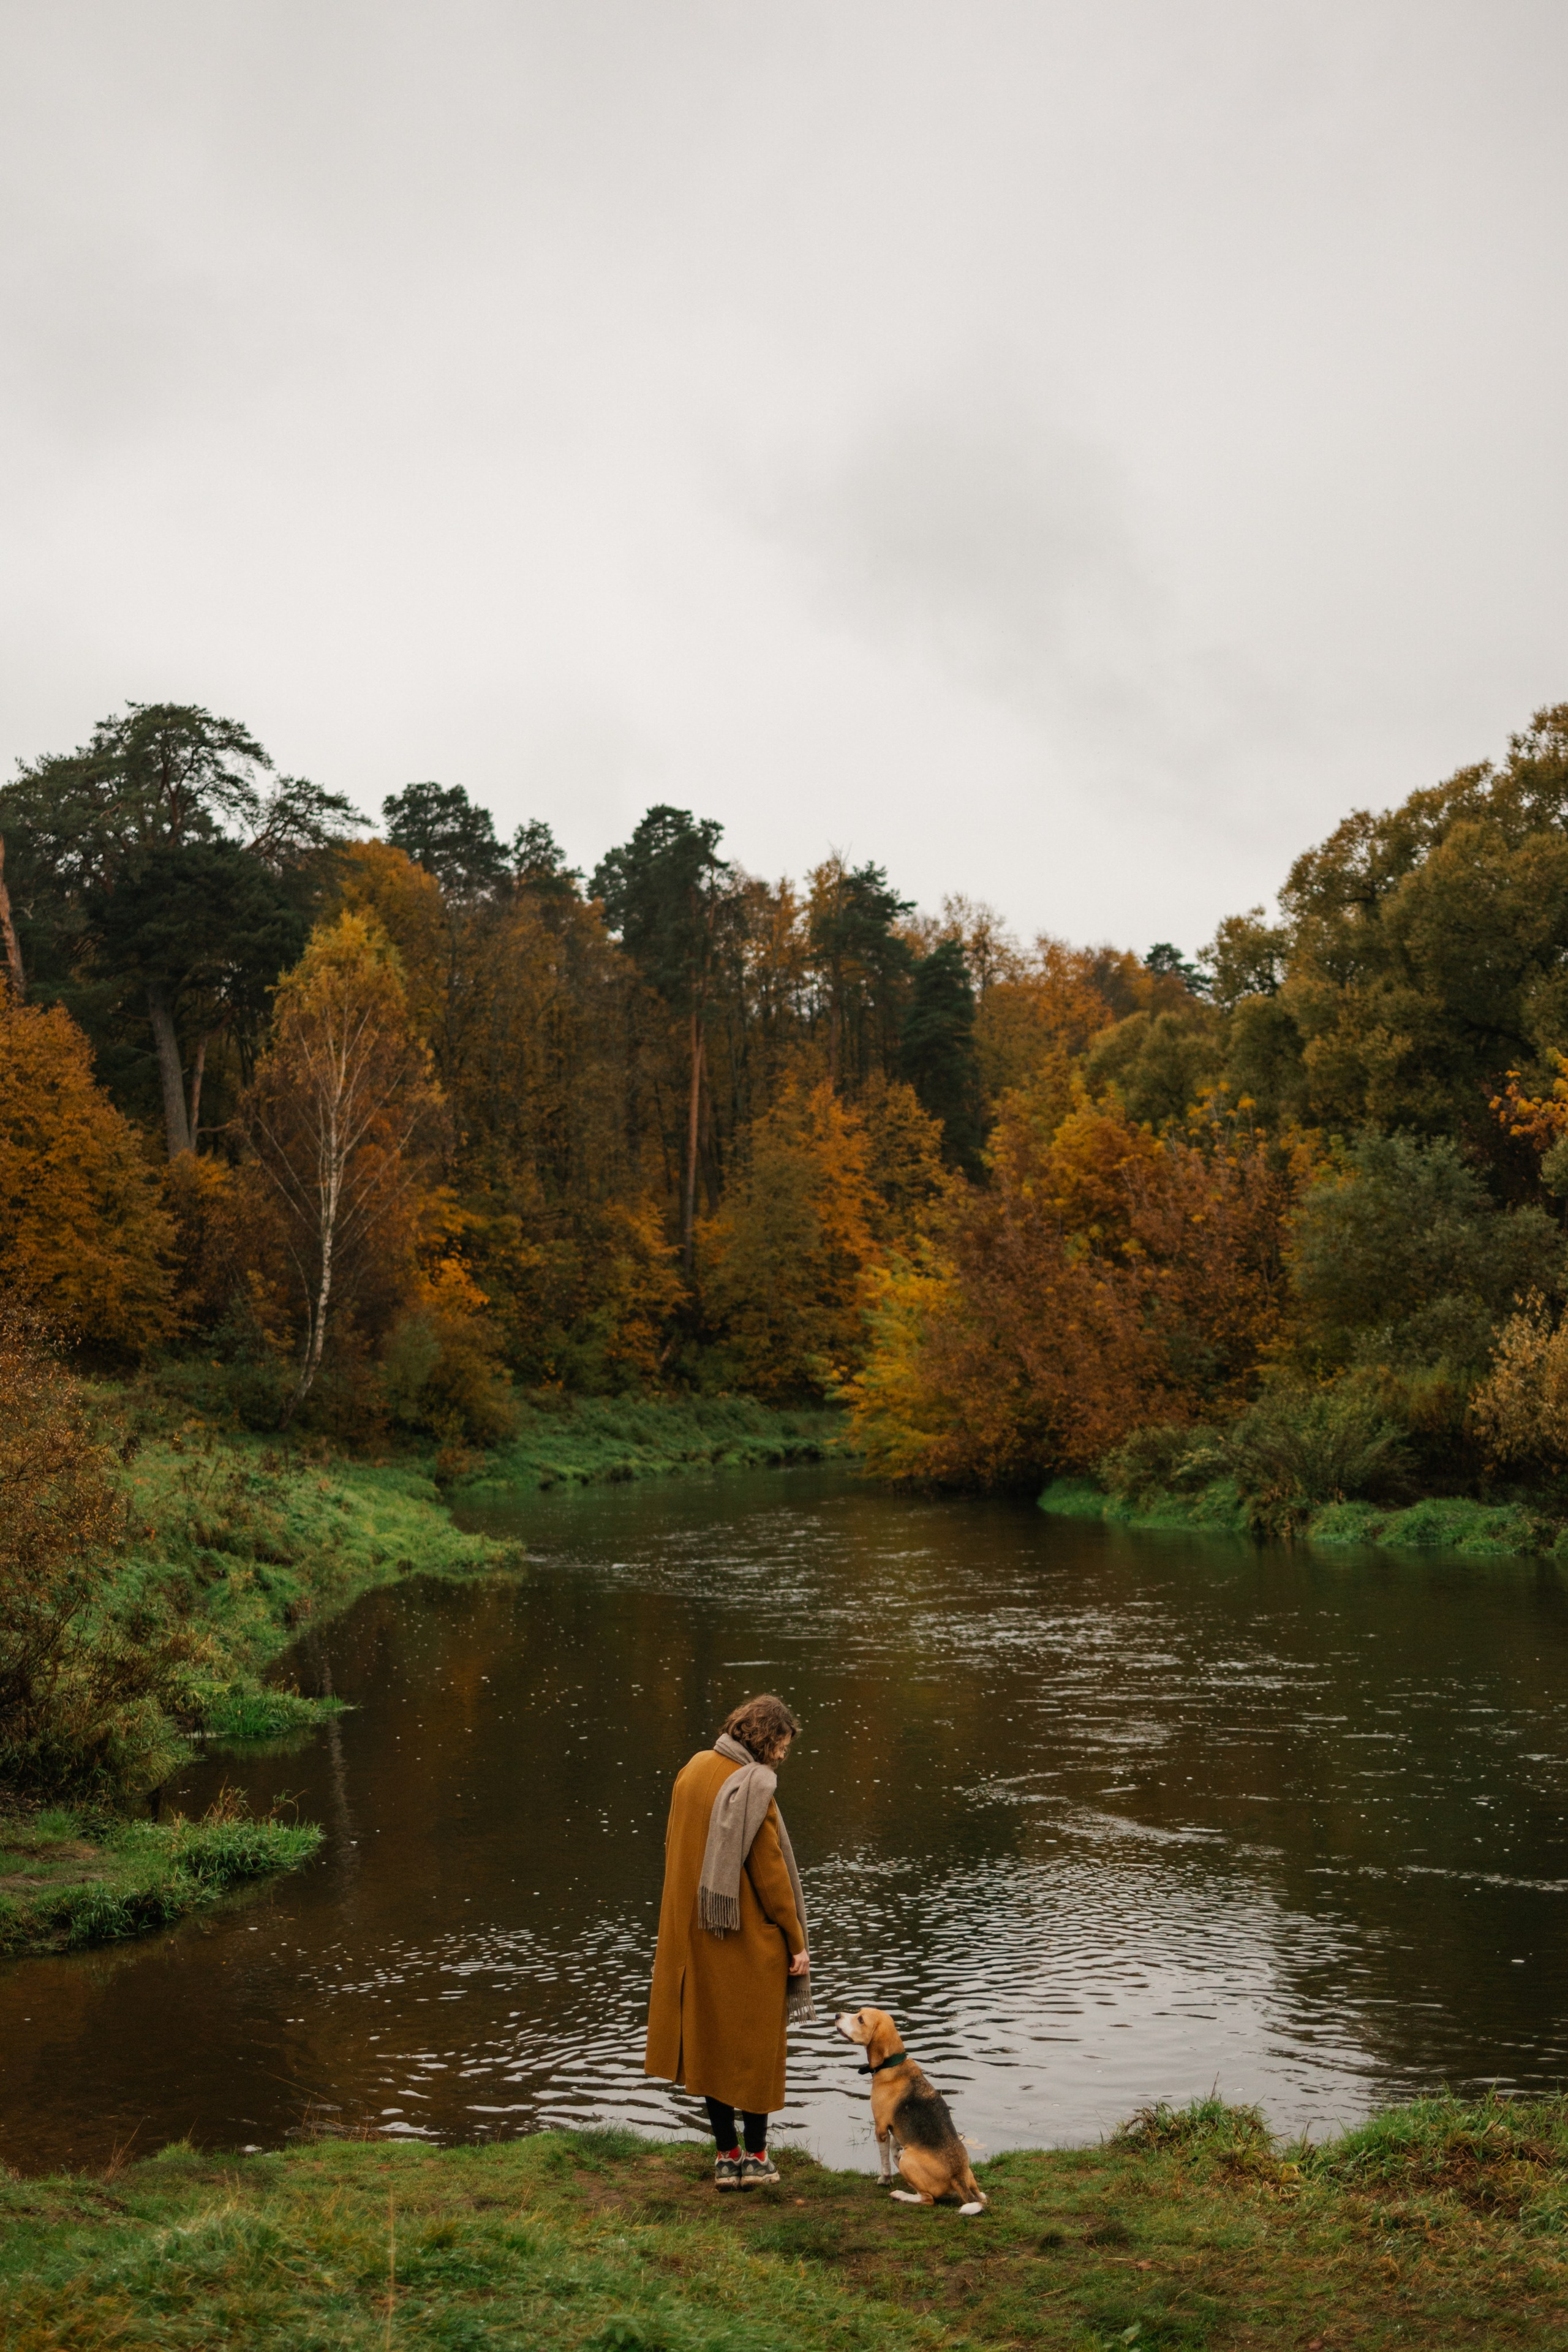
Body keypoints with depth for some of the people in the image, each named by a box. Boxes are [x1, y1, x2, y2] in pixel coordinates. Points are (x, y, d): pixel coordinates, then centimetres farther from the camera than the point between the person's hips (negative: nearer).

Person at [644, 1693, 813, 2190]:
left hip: (699, 1934, 7)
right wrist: (797, 1942, -8)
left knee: (712, 2040, 14)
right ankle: (756, 2156, 17)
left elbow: (675, 1850, 9)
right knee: (756, 2042, 9)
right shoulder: (753, 1787, -20)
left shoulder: (693, 1770, 2)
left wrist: (689, 1917, 17)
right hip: (750, 1940, -6)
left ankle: (727, 2156, 20)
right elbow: (771, 1873, -17)